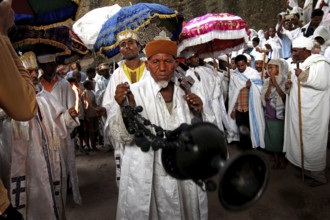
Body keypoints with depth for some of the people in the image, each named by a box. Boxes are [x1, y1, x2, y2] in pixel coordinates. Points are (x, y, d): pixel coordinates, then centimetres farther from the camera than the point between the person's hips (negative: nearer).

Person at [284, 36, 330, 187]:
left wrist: (304, 76, -29)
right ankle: (306, 170, 26)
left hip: (312, 112, -8)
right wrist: (289, 87, 2)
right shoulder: (299, 65, 16)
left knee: (312, 142, -1)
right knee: (301, 141, 12)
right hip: (298, 112, 8)